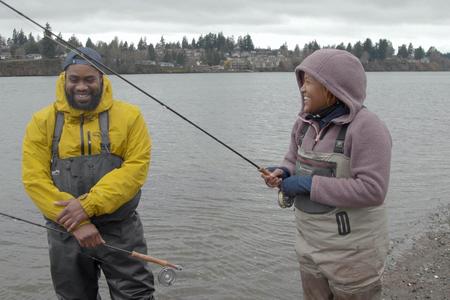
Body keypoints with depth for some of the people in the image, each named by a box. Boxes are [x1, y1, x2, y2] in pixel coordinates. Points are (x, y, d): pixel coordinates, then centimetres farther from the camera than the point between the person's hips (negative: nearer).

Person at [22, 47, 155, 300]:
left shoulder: (128, 116, -4)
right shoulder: (42, 122, 0)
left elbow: (136, 168, -12)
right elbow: (34, 179, -7)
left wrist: (88, 205, -21)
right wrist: (77, 223, -17)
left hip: (120, 230, -2)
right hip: (66, 233, 2)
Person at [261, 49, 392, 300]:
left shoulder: (366, 127, -21)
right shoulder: (306, 122, 2)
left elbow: (372, 190, -27)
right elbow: (294, 163, 13)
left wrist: (310, 184, -25)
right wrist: (282, 174, -11)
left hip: (353, 250, -7)